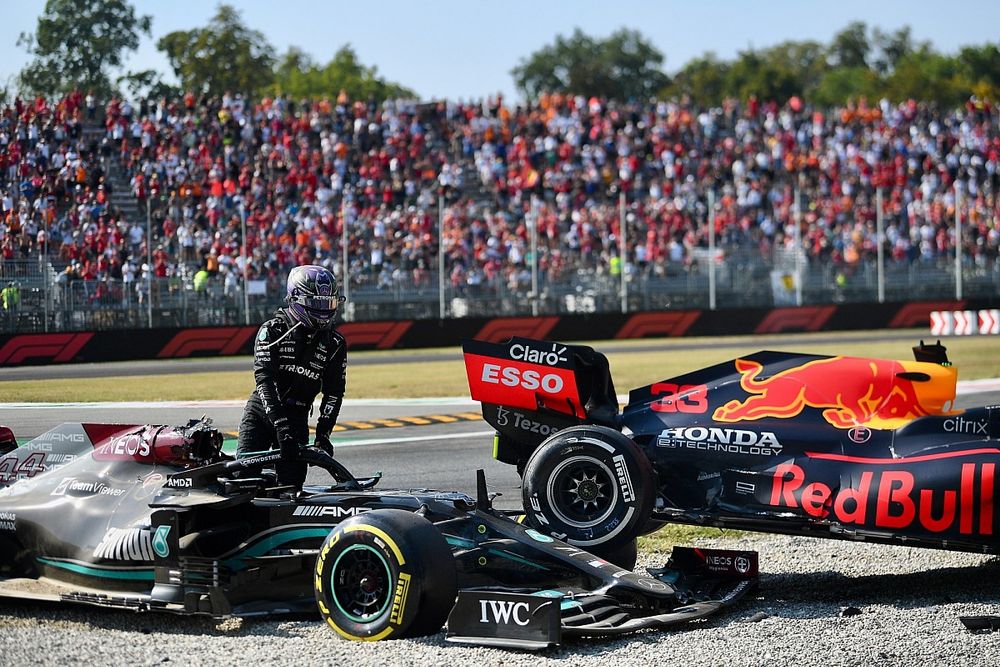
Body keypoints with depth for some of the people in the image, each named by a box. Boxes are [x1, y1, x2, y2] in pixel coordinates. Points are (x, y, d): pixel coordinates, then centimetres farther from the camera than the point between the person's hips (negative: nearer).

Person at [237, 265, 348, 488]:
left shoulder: (335, 344, 4)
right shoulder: (272, 330, -7)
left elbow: (334, 392, 4)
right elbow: (264, 376, -17)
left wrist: (323, 433, -10)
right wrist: (279, 423, -28)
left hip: (297, 419, 2)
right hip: (261, 412, -2)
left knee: (291, 482, -6)